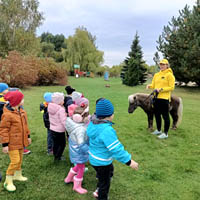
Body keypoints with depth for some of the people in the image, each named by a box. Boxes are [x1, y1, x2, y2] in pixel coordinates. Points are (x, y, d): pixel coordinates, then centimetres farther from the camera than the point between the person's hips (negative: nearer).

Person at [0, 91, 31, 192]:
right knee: (15, 161, -8)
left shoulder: (22, 111, 4)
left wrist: (28, 136, 19)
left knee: (20, 159, 19)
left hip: (20, 141, 8)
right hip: (12, 142, -8)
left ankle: (17, 175, 40)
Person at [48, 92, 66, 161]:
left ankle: (55, 156, 32)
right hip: (60, 130, -7)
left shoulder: (50, 107, 2)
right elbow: (64, 121, -23)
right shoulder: (61, 109, -22)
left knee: (55, 144, 19)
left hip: (52, 129, 8)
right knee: (62, 144, 9)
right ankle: (58, 157, 12)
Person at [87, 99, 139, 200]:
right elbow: (116, 149, -34)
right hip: (102, 162, -9)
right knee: (104, 183, 15)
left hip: (93, 157, 9)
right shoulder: (106, 130, -36)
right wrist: (129, 161, -26)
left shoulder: (92, 123, -8)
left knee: (110, 169, 34)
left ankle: (98, 190, 48)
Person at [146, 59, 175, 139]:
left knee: (165, 116, -1)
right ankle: (158, 130, 31)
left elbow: (171, 87, -10)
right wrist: (149, 86, -4)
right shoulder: (156, 75, 14)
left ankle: (165, 133, 8)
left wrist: (161, 89, -19)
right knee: (157, 115, 15)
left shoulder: (169, 75, -5)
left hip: (164, 98, -7)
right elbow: (153, 85, 17)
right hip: (156, 97, 7)